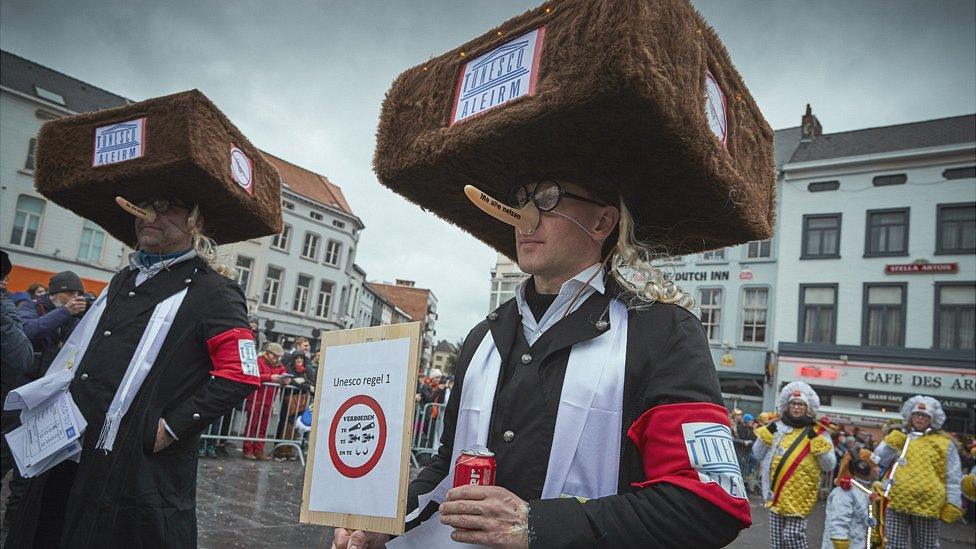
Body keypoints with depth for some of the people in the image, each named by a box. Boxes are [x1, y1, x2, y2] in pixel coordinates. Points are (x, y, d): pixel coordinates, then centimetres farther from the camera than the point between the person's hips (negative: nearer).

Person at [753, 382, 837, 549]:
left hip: (799, 496, -4)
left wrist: (818, 442, -16)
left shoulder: (818, 433, 0)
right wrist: (766, 435, -6)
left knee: (793, 535, -11)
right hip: (776, 493, 4)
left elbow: (829, 465, -5)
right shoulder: (776, 427, 7)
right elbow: (757, 454, 7)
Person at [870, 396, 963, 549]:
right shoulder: (899, 437, 11)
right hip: (896, 502, 1)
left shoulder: (944, 443, 5)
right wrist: (892, 442, -6)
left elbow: (953, 477, 4)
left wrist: (953, 504, -2)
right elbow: (877, 461, 5)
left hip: (927, 504, -1)